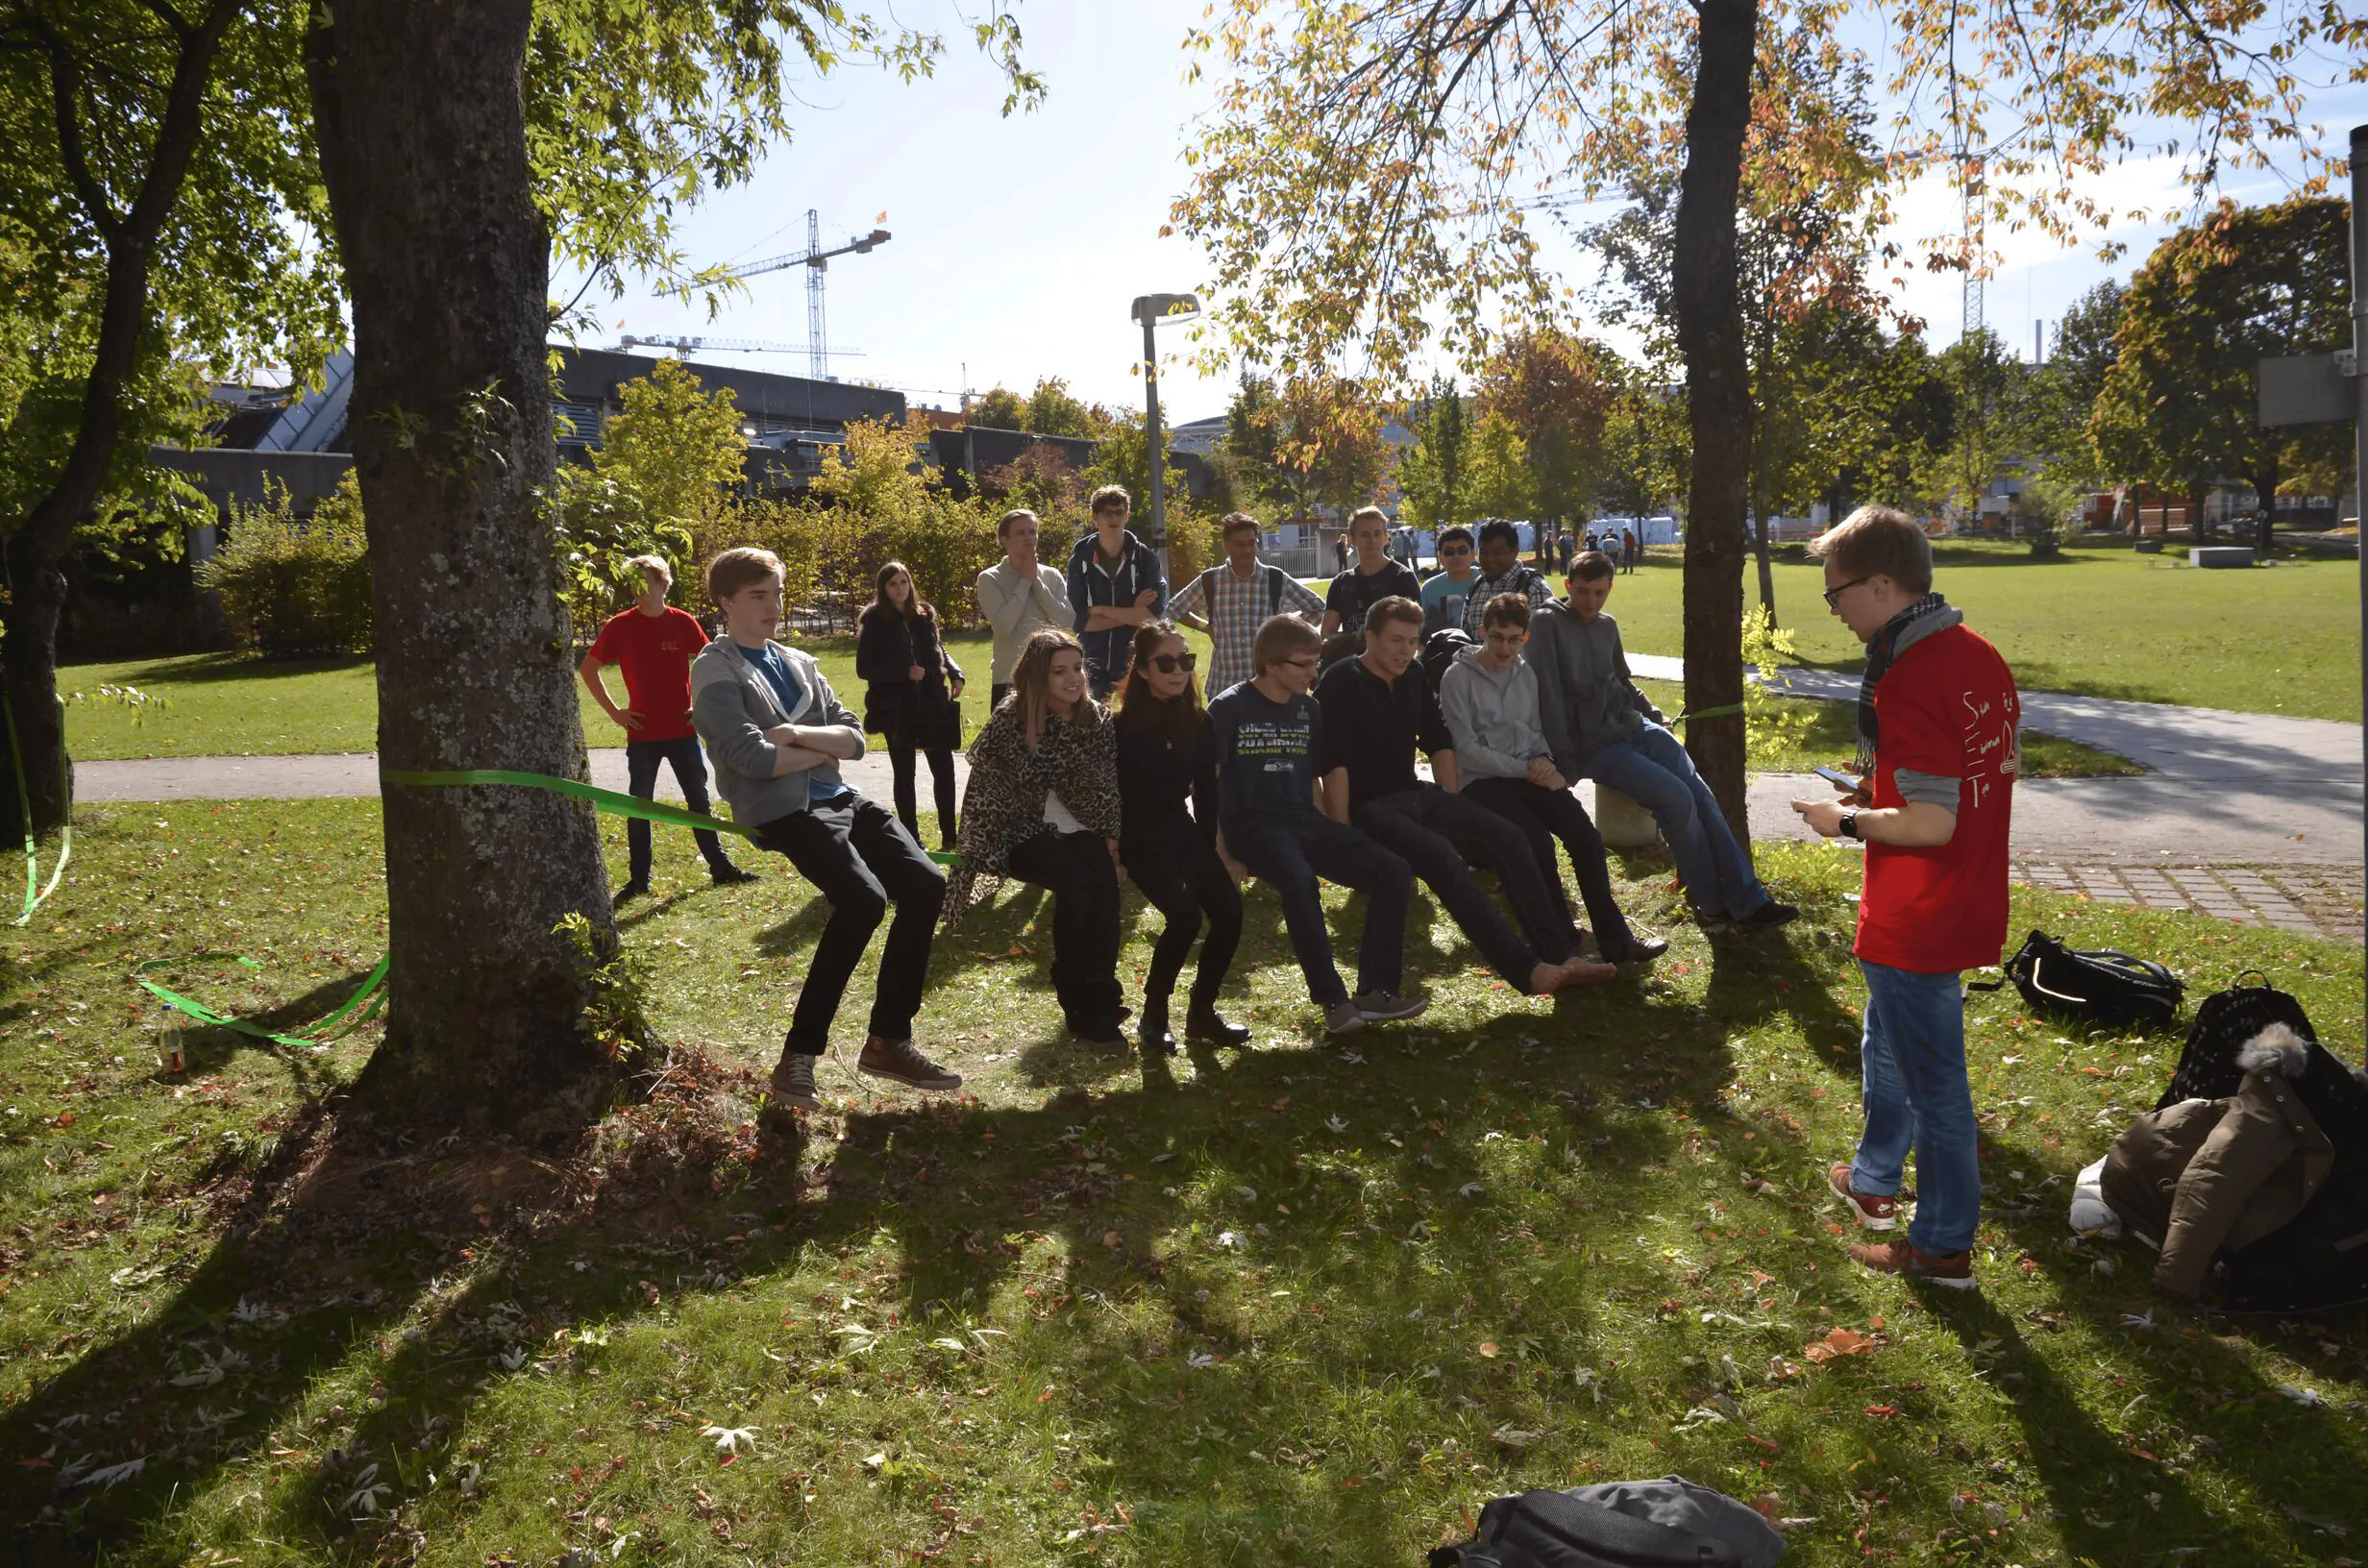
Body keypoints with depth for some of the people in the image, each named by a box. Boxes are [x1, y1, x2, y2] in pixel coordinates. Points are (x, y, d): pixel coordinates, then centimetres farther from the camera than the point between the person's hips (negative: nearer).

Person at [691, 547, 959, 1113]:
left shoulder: (800, 663, 19)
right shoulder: (716, 671, -2)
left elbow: (854, 737, 9)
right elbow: (754, 759, -15)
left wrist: (796, 735, -10)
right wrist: (824, 748, -1)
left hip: (839, 798, 7)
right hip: (782, 810, -7)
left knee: (925, 885, -8)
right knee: (863, 900, -27)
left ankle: (888, 1040, 3)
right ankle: (798, 1057, -16)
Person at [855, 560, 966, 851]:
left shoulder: (924, 614, 8)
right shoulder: (874, 620, -4)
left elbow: (939, 650, 18)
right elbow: (863, 669, -6)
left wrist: (955, 675, -1)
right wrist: (905, 673, -17)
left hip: (932, 702, 4)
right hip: (896, 707, -4)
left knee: (944, 768, 3)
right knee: (904, 773, 5)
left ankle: (949, 836, 13)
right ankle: (911, 838, 13)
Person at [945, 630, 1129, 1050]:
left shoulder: (1096, 719, 1)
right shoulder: (1012, 720, -10)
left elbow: (1108, 787, 7)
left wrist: (1110, 838, -3)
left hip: (1078, 831, 4)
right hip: (1023, 833, -3)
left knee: (1104, 882, -28)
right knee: (1076, 881, -31)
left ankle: (1099, 1003, -17)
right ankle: (1080, 1009, -17)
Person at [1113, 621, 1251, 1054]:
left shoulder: (1197, 723, 6)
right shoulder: (1124, 726, -9)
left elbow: (1205, 791, 11)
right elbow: (1114, 794, -7)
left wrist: (1210, 851, 10)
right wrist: (1113, 851, -12)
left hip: (1182, 829, 5)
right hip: (1140, 835, -5)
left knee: (1229, 910, -13)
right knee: (1184, 914, -25)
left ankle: (1202, 1011, 5)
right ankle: (1153, 1015, -6)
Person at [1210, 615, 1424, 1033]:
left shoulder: (1309, 710, 12)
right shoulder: (1229, 708, -6)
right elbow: (1208, 780, -7)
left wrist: (1332, 838, 16)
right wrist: (1218, 843, -14)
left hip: (1304, 819, 6)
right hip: (1252, 823, -6)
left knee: (1394, 872, -11)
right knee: (1300, 882, -38)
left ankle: (1376, 992, -7)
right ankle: (1333, 1001, -28)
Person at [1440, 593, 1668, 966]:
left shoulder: (1526, 674, 12)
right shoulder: (1458, 678, -7)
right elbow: (1467, 749, -11)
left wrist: (1543, 758, -2)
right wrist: (1525, 769, -13)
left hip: (1528, 776, 5)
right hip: (1482, 782, -5)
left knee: (1584, 832, -17)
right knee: (1538, 842, -28)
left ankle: (1613, 938, -12)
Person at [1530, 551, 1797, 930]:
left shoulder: (1608, 626, 11)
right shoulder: (1547, 623, -10)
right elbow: (1548, 693, -17)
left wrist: (1654, 715, 17)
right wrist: (1565, 760, -20)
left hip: (1637, 728, 7)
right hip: (1595, 747, -7)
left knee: (1702, 795, -7)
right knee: (1677, 799, -19)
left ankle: (1748, 901, -5)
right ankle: (1711, 901, -1)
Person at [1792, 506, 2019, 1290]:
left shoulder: (1907, 681, -26)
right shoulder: (1978, 653, 4)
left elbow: (1930, 823, -28)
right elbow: (2006, 764, 14)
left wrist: (1847, 821, -12)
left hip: (1916, 922, -10)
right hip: (1970, 902, 10)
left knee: (1932, 1078, 5)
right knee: (1887, 1049, 26)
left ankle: (1944, 1247, 21)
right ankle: (1874, 1181, 45)